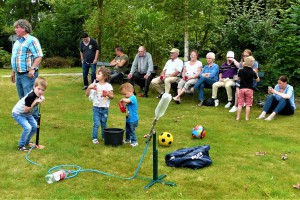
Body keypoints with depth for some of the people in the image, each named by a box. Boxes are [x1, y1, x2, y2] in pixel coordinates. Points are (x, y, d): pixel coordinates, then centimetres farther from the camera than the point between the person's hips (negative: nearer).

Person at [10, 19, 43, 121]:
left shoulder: (32, 40, -9)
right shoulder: (17, 42, 18)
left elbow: (39, 56, -17)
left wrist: (32, 69, -25)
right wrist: (13, 72, 22)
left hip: (28, 75, -9)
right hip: (18, 75, 9)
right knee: (22, 99, 14)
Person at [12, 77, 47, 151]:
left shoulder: (38, 95, -10)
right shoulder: (30, 97, -34)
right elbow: (26, 109, -29)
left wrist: (41, 99, -17)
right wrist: (34, 103, -34)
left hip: (27, 114, 9)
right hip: (18, 113, -9)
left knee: (35, 127, 8)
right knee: (28, 127, -22)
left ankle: (26, 141, 28)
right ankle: (21, 146, -6)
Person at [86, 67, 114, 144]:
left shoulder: (108, 86, -4)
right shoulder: (95, 85, -1)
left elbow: (112, 96, -2)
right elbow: (87, 94, -1)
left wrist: (108, 94, -22)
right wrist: (89, 87, -16)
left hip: (105, 108, 0)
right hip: (96, 107, 0)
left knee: (103, 123, 13)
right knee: (96, 123, -6)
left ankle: (104, 136, 29)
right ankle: (94, 138, 3)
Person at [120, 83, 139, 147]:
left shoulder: (133, 98, -21)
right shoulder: (130, 98, 9)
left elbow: (127, 100, -41)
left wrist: (122, 99, -21)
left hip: (133, 119, -10)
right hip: (128, 119, 10)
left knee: (132, 131, 0)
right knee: (127, 130, 22)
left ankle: (134, 141, 12)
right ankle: (128, 139, 39)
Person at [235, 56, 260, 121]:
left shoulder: (241, 71, -3)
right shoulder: (252, 72, -8)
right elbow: (257, 80, 3)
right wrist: (256, 73, 15)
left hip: (241, 88, 2)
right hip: (249, 89, -2)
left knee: (240, 104, 5)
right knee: (248, 104, 4)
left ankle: (238, 117, 5)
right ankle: (247, 117, 4)